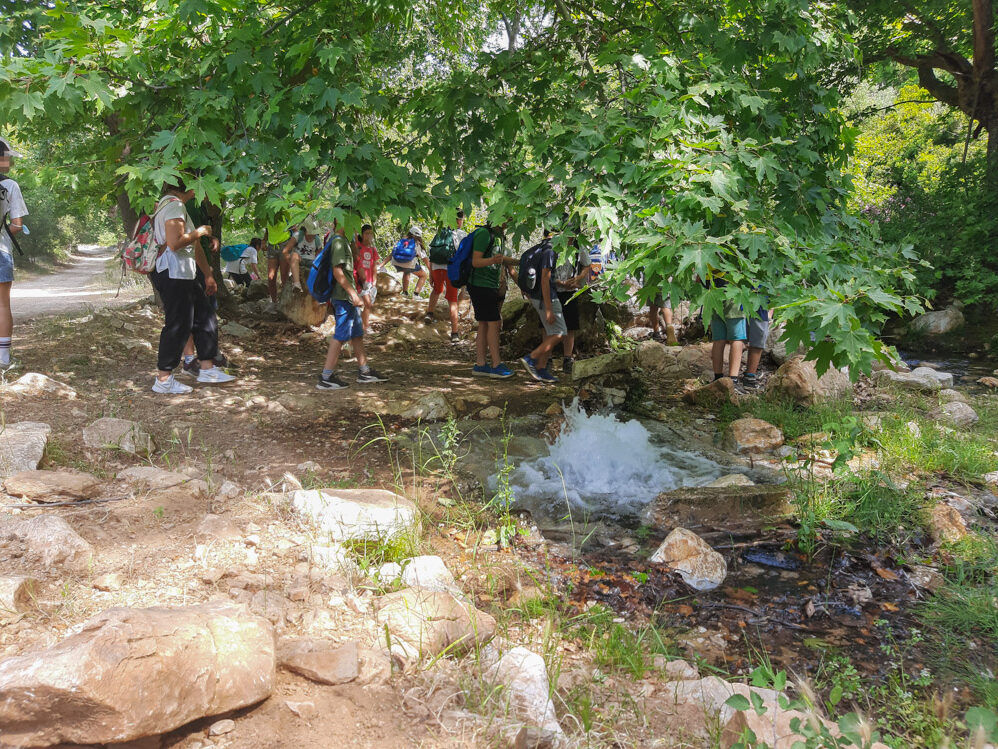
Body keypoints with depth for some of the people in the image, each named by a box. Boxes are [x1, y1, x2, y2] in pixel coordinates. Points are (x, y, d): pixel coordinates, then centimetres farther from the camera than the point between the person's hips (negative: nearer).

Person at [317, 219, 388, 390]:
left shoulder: (342, 241, 17)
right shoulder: (338, 242, -14)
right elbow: (337, 271, -21)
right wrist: (353, 293, -22)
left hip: (347, 296, 10)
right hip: (344, 297, -10)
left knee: (357, 334, 15)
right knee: (340, 336, -7)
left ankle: (365, 371, 23)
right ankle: (326, 378, -4)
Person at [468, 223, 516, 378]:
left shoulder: (498, 235, 15)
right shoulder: (484, 233, -14)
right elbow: (475, 262, -19)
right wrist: (492, 260, -36)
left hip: (491, 286, 9)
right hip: (480, 285, -9)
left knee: (484, 325, 8)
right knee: (493, 323, -9)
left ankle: (480, 365, 11)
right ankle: (496, 366, -5)